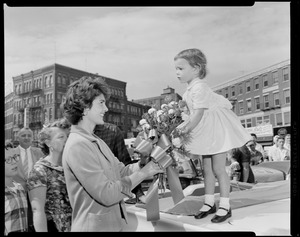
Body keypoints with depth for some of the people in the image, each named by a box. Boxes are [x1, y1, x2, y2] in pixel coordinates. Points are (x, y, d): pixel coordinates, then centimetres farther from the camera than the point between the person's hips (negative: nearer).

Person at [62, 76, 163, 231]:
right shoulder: (77, 145, -21)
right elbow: (107, 194, -24)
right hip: (94, 226, -9)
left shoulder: (96, 141, 10)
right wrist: (142, 174, -17)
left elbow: (122, 170, 7)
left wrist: (146, 162, -7)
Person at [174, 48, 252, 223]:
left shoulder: (199, 87, -23)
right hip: (205, 133, 10)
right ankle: (209, 203, 23)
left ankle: (225, 206, 9)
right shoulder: (191, 88, 8)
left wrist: (186, 130, -19)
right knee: (207, 169, 13)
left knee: (218, 169, -3)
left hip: (216, 131, -10)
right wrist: (184, 124, 2)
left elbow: (199, 114, -25)